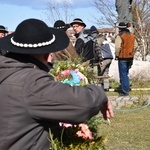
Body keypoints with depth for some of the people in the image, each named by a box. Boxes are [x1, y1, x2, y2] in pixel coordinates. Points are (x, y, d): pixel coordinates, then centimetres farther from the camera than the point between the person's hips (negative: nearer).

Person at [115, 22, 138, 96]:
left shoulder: (120, 36, -14)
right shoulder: (132, 35, 9)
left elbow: (117, 47, -20)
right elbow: (135, 45, 13)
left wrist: (116, 55, -8)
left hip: (123, 57, -7)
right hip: (130, 57, 7)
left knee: (123, 74, -1)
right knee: (126, 73, 21)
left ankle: (125, 91, -1)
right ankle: (126, 88, 27)